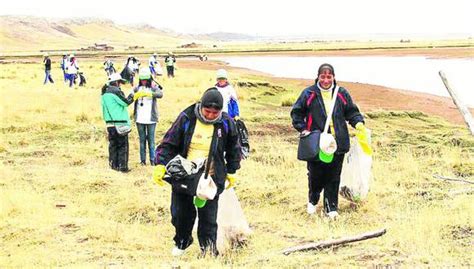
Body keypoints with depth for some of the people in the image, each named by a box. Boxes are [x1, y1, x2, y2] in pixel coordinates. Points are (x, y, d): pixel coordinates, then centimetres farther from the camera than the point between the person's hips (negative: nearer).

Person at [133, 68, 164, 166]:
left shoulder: (154, 88, -2)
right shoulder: (137, 89, 6)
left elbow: (160, 94, -22)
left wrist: (149, 93, -37)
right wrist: (135, 96, -26)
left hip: (151, 118, -2)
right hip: (140, 119, 2)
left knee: (151, 140, 0)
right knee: (142, 140, 7)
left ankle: (152, 160, 4)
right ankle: (143, 160, 11)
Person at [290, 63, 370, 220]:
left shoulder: (342, 94, 5)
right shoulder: (309, 94, -2)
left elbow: (351, 112, 13)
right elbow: (296, 113, 4)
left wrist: (358, 123, -5)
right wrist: (303, 129, -7)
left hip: (338, 144, 2)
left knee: (333, 177, 3)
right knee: (316, 175, 5)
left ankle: (331, 208, 13)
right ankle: (312, 201, 32)